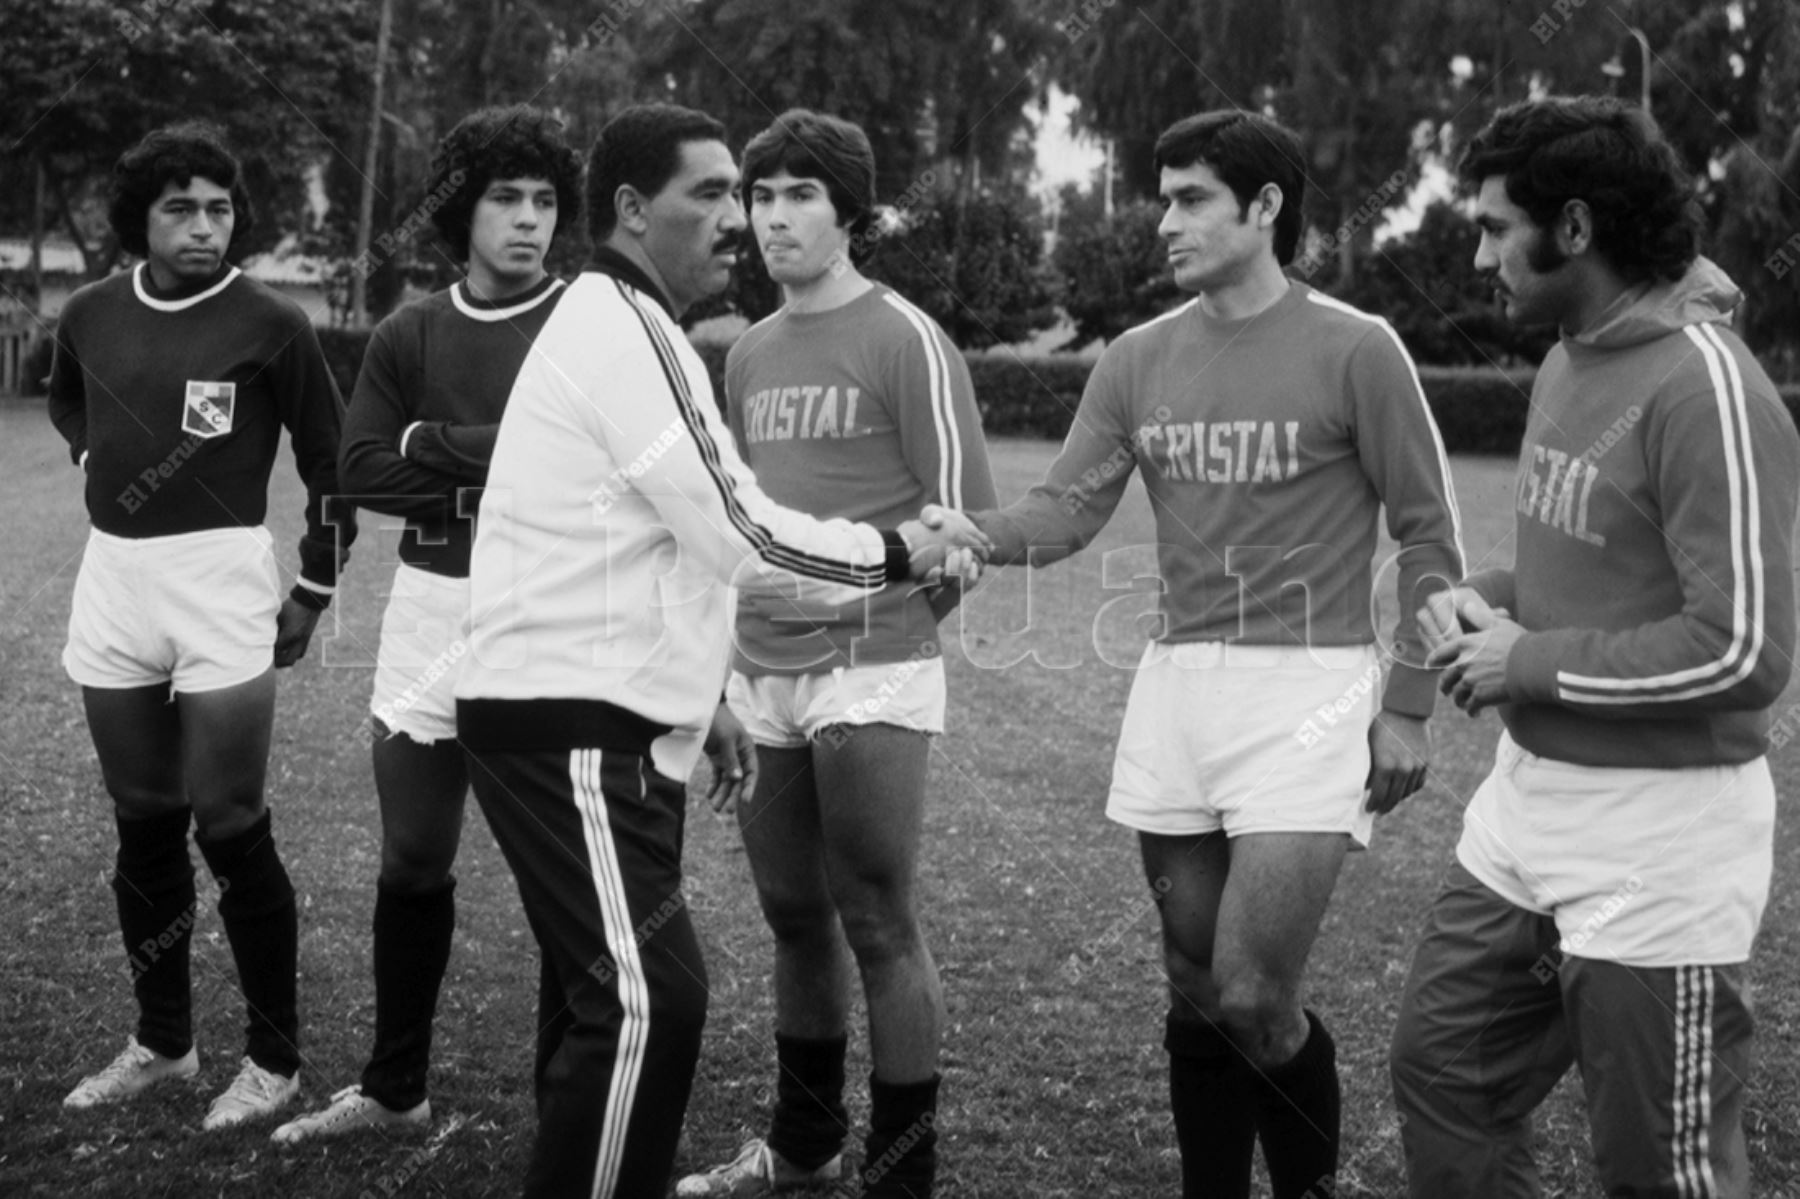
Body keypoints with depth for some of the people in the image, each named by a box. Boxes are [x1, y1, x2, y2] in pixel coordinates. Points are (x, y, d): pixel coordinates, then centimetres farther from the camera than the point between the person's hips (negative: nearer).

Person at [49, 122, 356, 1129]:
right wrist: (100, 461, 11)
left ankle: (276, 1057, 9)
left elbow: (330, 459, 0)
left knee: (230, 830, -3)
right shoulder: (92, 314, 5)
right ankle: (162, 1040, 25)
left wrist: (315, 591, 0)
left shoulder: (270, 324, -9)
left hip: (220, 576, -5)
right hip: (112, 577, 5)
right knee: (143, 827, 12)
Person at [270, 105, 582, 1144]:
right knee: (413, 863, 13)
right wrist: (502, 465, -11)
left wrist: (435, 445, -12)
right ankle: (395, 1088, 30)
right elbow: (362, 471, -1)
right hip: (428, 611, 4)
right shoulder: (410, 337, 8)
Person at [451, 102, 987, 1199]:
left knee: (605, 991, 15)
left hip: (600, 721, 11)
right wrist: (902, 554, -5)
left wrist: (701, 702, 21)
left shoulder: (628, 331, 18)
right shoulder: (619, 331, -15)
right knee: (651, 996, -14)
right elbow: (737, 532, -18)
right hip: (567, 727, -11)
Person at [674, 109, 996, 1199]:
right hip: (760, 674, 7)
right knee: (796, 920, 16)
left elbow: (966, 511, -8)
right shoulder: (750, 355, 13)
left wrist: (896, 616, 1)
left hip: (869, 678, -6)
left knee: (879, 928, -2)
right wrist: (756, 623, 12)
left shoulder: (903, 341, -7)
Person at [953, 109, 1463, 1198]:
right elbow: (1067, 510, 4)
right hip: (1176, 687, 5)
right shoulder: (1139, 360, 7)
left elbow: (1430, 539, -3)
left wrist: (1407, 706, -6)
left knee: (1252, 997, -10)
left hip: (1307, 689, -5)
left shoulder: (1355, 350, -6)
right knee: (1195, 995, 12)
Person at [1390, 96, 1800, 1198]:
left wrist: (1529, 663, -16)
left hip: (1658, 831, -9)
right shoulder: (1569, 361, 8)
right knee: (1443, 1073, 16)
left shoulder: (1705, 386, -20)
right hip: (1529, 801, 9)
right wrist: (1487, 599, 2)